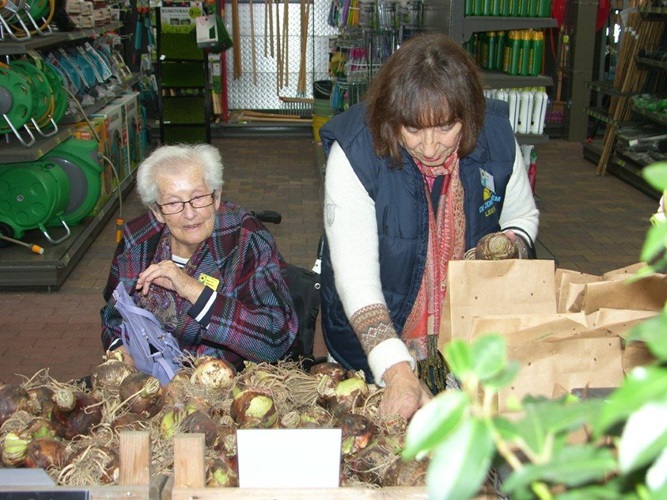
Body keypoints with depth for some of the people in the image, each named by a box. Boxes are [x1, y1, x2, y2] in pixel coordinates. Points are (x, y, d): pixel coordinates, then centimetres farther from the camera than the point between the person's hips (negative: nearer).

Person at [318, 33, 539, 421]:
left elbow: (523, 217, 6)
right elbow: (355, 276, -29)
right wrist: (398, 373, -40)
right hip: (375, 343, -2)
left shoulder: (496, 136, -14)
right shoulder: (355, 152, -25)